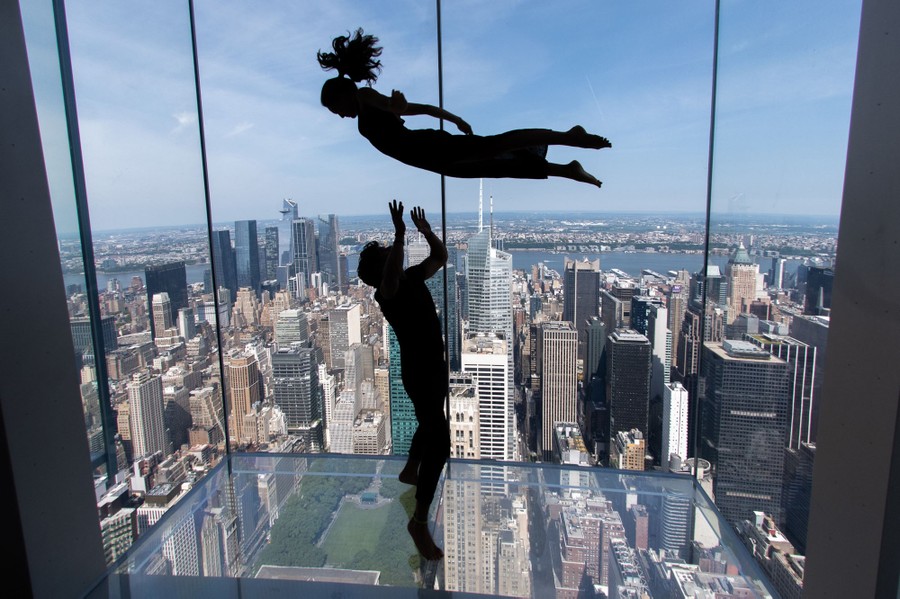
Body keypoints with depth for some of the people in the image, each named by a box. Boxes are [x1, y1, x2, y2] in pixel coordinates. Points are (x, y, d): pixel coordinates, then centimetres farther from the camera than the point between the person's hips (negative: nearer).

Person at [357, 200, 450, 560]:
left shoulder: (413, 278, 4)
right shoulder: (386, 293, -19)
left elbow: (440, 257, 13)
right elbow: (390, 278, -44)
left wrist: (427, 231, 0)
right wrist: (400, 236, -47)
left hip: (435, 365, 9)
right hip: (418, 371, -9)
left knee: (430, 425, 29)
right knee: (440, 443, -13)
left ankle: (410, 471, 54)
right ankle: (419, 521, -4)